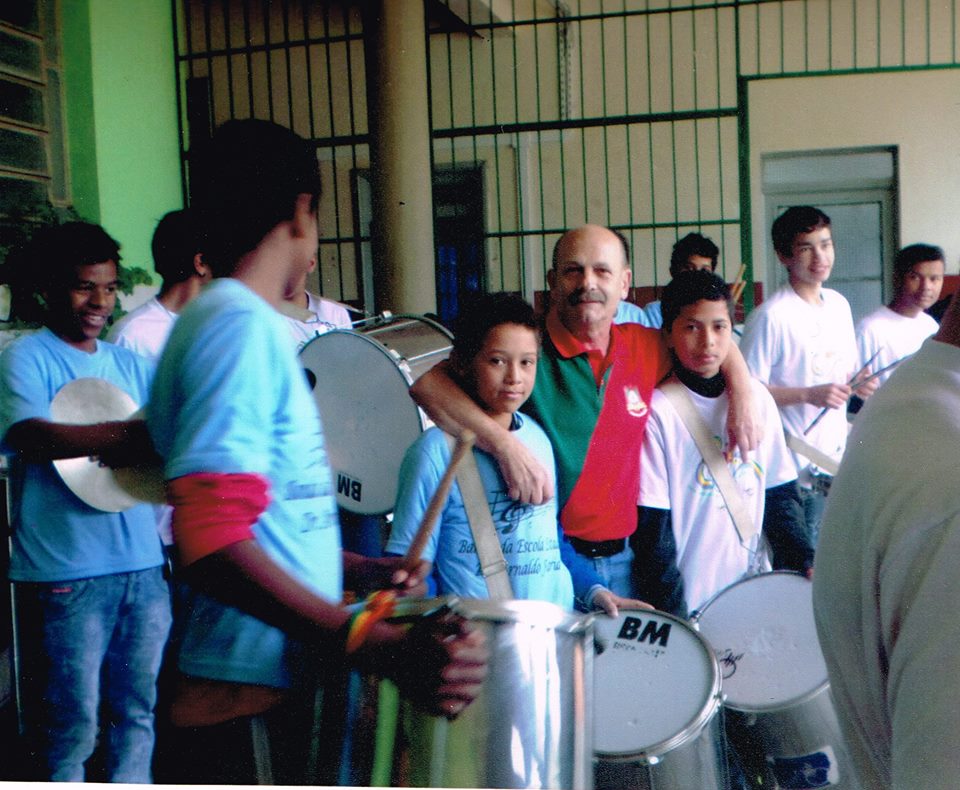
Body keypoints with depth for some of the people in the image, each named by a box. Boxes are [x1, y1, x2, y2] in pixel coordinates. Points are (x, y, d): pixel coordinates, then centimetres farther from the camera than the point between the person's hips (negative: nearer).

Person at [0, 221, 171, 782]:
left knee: (137, 711, 15)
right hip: (65, 573, -6)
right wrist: (135, 433, -26)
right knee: (72, 726, 3)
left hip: (143, 564, 6)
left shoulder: (131, 365, 14)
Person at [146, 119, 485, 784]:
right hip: (255, 699, -10)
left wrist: (354, 569, 23)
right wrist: (384, 647, -34)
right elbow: (216, 547, -28)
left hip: (288, 678, 10)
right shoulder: (243, 327, -18)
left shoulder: (216, 321, 14)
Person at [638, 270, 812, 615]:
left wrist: (804, 562, -2)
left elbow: (781, 493, 10)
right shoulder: (658, 410, -12)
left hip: (757, 589, 5)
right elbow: (651, 525, -12)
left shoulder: (758, 397, 3)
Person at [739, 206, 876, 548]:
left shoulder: (839, 305, 9)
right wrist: (809, 394, -23)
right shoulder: (771, 316, -16)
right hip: (796, 469, -7)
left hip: (838, 458, 7)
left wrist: (860, 384, 0)